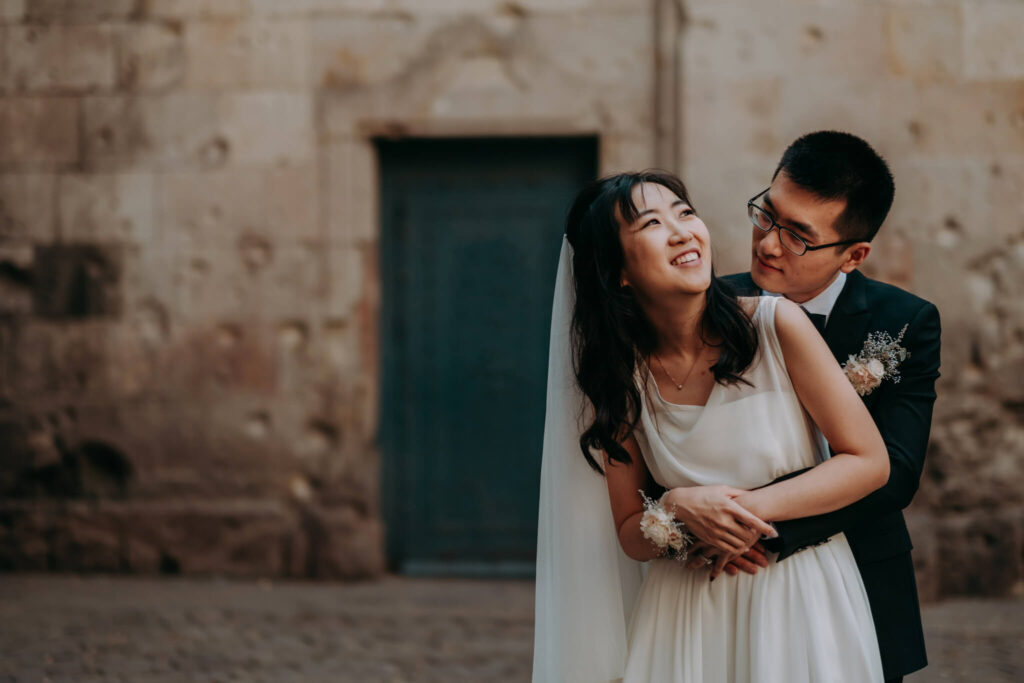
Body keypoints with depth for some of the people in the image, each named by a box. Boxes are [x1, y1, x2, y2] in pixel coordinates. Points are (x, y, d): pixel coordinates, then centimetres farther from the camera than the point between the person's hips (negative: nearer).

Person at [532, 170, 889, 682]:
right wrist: (679, 506, -21)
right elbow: (631, 538, 0)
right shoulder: (622, 377, -5)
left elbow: (869, 461, -11)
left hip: (801, 602, -1)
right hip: (685, 618, 2)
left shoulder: (775, 325, -12)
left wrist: (752, 507, -19)